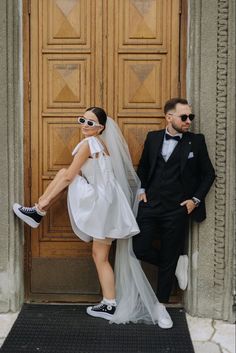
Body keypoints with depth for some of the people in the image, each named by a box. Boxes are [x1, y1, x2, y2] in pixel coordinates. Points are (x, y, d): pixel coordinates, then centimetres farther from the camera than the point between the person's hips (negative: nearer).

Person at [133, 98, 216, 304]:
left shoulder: (196, 141, 0)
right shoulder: (153, 138, 7)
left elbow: (208, 174, 5)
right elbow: (143, 167, 19)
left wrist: (196, 199, -3)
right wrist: (142, 189, 6)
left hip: (177, 209, -2)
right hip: (150, 205, 3)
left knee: (168, 259, 5)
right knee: (140, 249, -4)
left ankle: (161, 303, 21)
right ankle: (178, 263, 21)